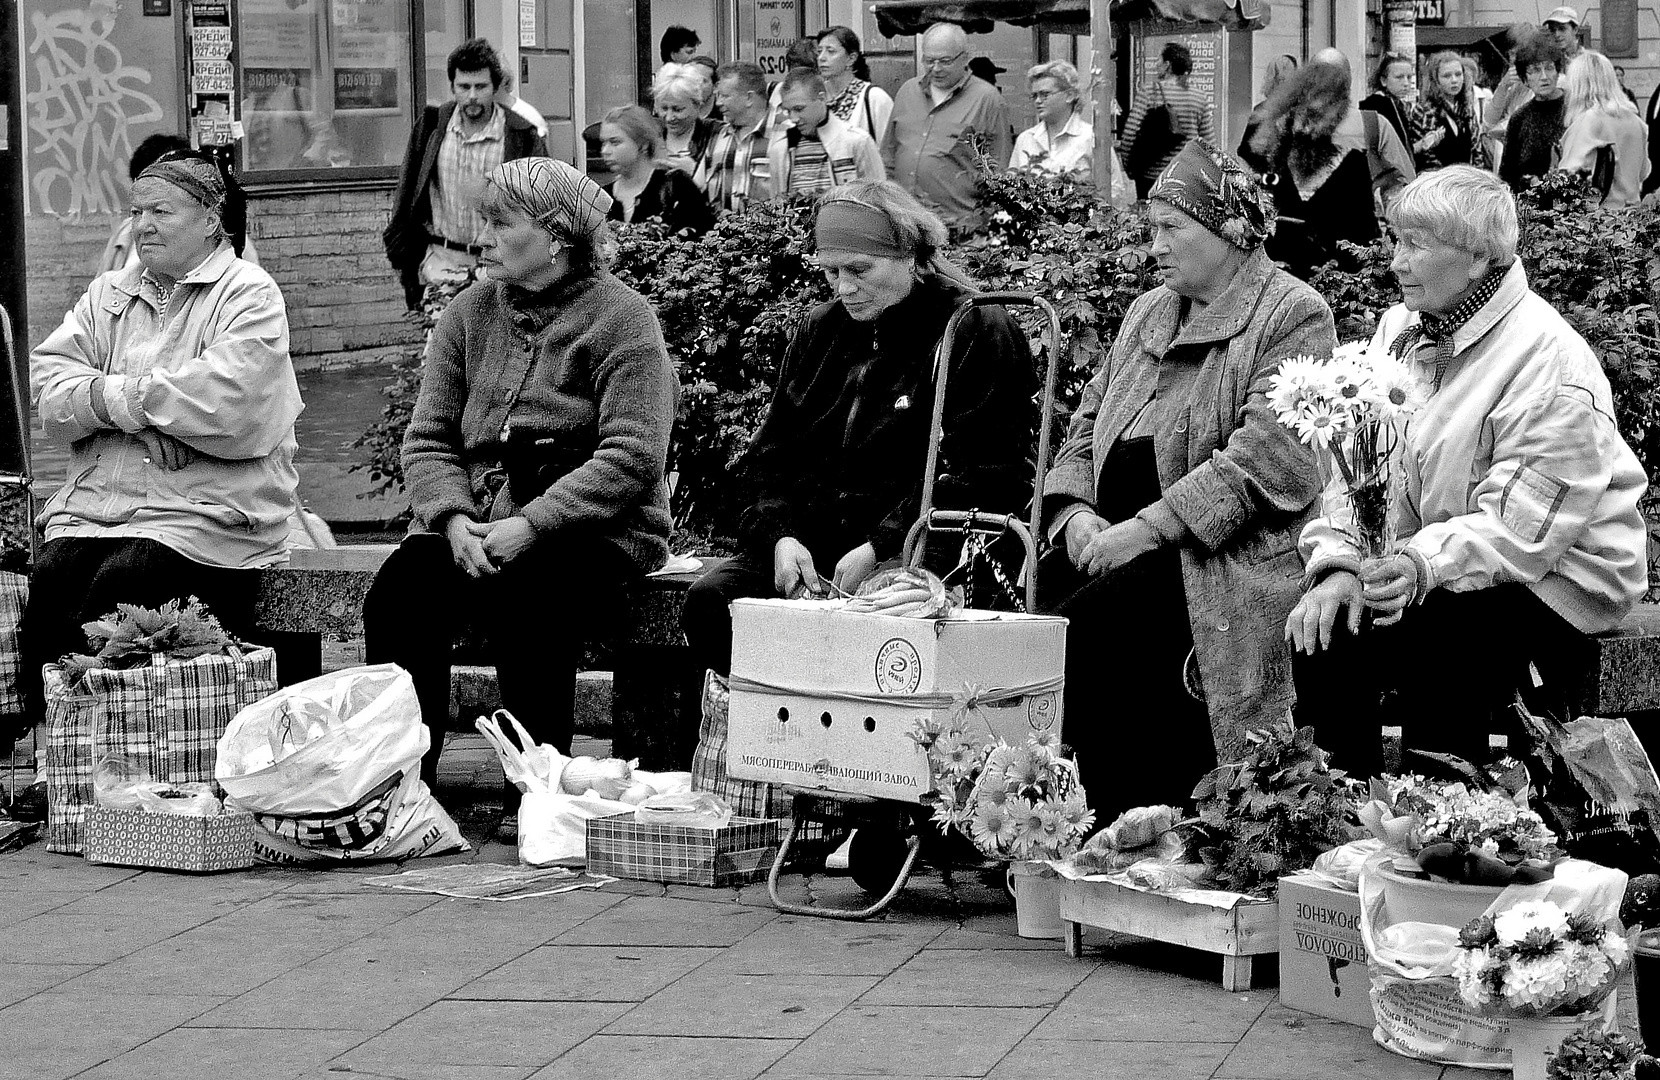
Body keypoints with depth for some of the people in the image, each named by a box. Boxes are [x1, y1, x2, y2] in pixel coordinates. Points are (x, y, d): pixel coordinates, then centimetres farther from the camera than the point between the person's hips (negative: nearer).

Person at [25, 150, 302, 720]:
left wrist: (112, 396, -9)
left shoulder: (250, 296, 2)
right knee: (47, 583, -22)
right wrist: (143, 407, -12)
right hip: (94, 503, 5)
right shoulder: (108, 294, 21)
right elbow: (49, 388, 6)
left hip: (204, 513, -5)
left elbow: (225, 405, -15)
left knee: (117, 586, -28)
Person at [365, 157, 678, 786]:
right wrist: (455, 518, -11)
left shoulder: (619, 317, -3)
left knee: (521, 600, -35)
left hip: (591, 528, -4)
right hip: (474, 518, 5)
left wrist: (530, 526, -21)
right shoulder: (470, 314, 15)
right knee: (396, 597, -24)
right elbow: (428, 440, 11)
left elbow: (632, 458, -13)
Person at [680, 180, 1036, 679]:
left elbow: (980, 477, -9)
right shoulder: (820, 331, 19)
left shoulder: (980, 332, -1)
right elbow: (772, 455, 18)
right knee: (709, 600, -22)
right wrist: (781, 535, -4)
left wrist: (880, 547, -18)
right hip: (808, 540, 6)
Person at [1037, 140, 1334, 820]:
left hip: (1228, 555, -7)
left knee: (1084, 627, -29)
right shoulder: (1148, 312, 24)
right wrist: (1075, 509, 2)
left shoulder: (1294, 316, -2)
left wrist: (1148, 527, -19)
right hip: (1112, 541, 7)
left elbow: (1266, 457, -14)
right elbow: (1089, 422, 24)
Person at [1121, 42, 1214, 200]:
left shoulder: (1147, 94, -8)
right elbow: (1209, 138, 5)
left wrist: (1129, 166, 2)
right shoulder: (1200, 97, 2)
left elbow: (1129, 134, -11)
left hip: (1152, 174, -3)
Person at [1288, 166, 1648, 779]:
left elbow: (1523, 528, -24)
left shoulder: (1550, 365, -18)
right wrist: (1338, 565, -15)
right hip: (1419, 564, 7)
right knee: (1319, 629, -17)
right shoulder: (1400, 330, 7)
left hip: (1550, 579, -7)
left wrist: (1425, 565, -37)